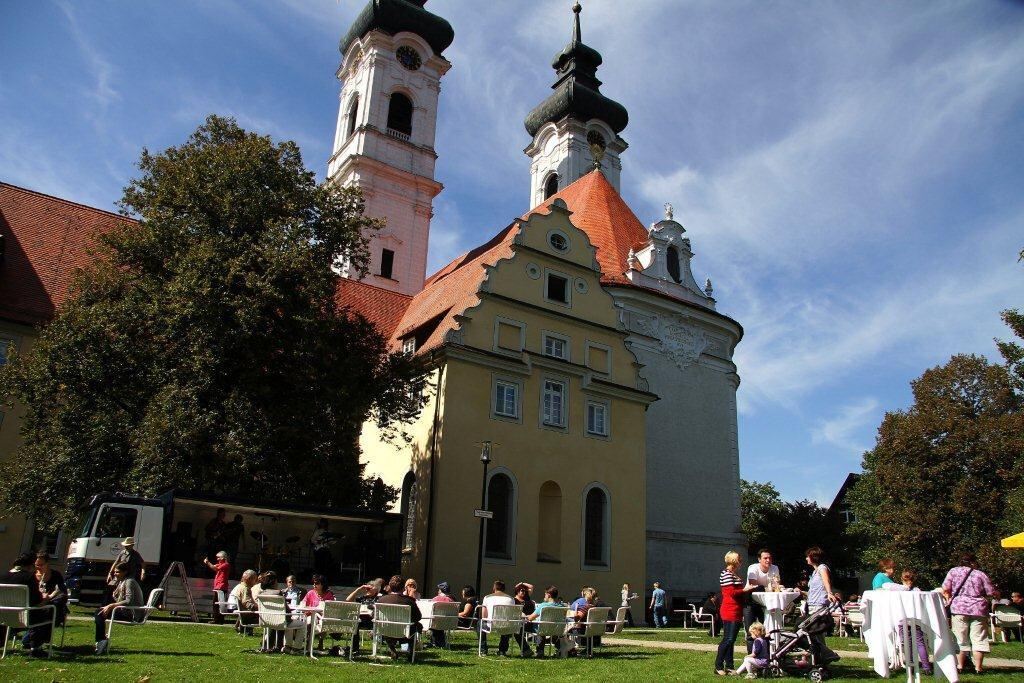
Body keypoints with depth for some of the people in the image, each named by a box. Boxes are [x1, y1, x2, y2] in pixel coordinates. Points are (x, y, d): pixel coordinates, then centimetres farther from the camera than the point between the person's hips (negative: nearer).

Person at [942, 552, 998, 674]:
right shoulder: (981, 574, 2)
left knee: (960, 639, 6)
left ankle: (960, 665, 8)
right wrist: (997, 595, 25)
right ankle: (978, 667, 5)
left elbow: (945, 590, -1)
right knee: (978, 639, 6)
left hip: (958, 609, 1)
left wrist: (950, 600, 15)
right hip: (978, 610, 0)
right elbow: (991, 593, 3)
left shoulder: (953, 571, 4)